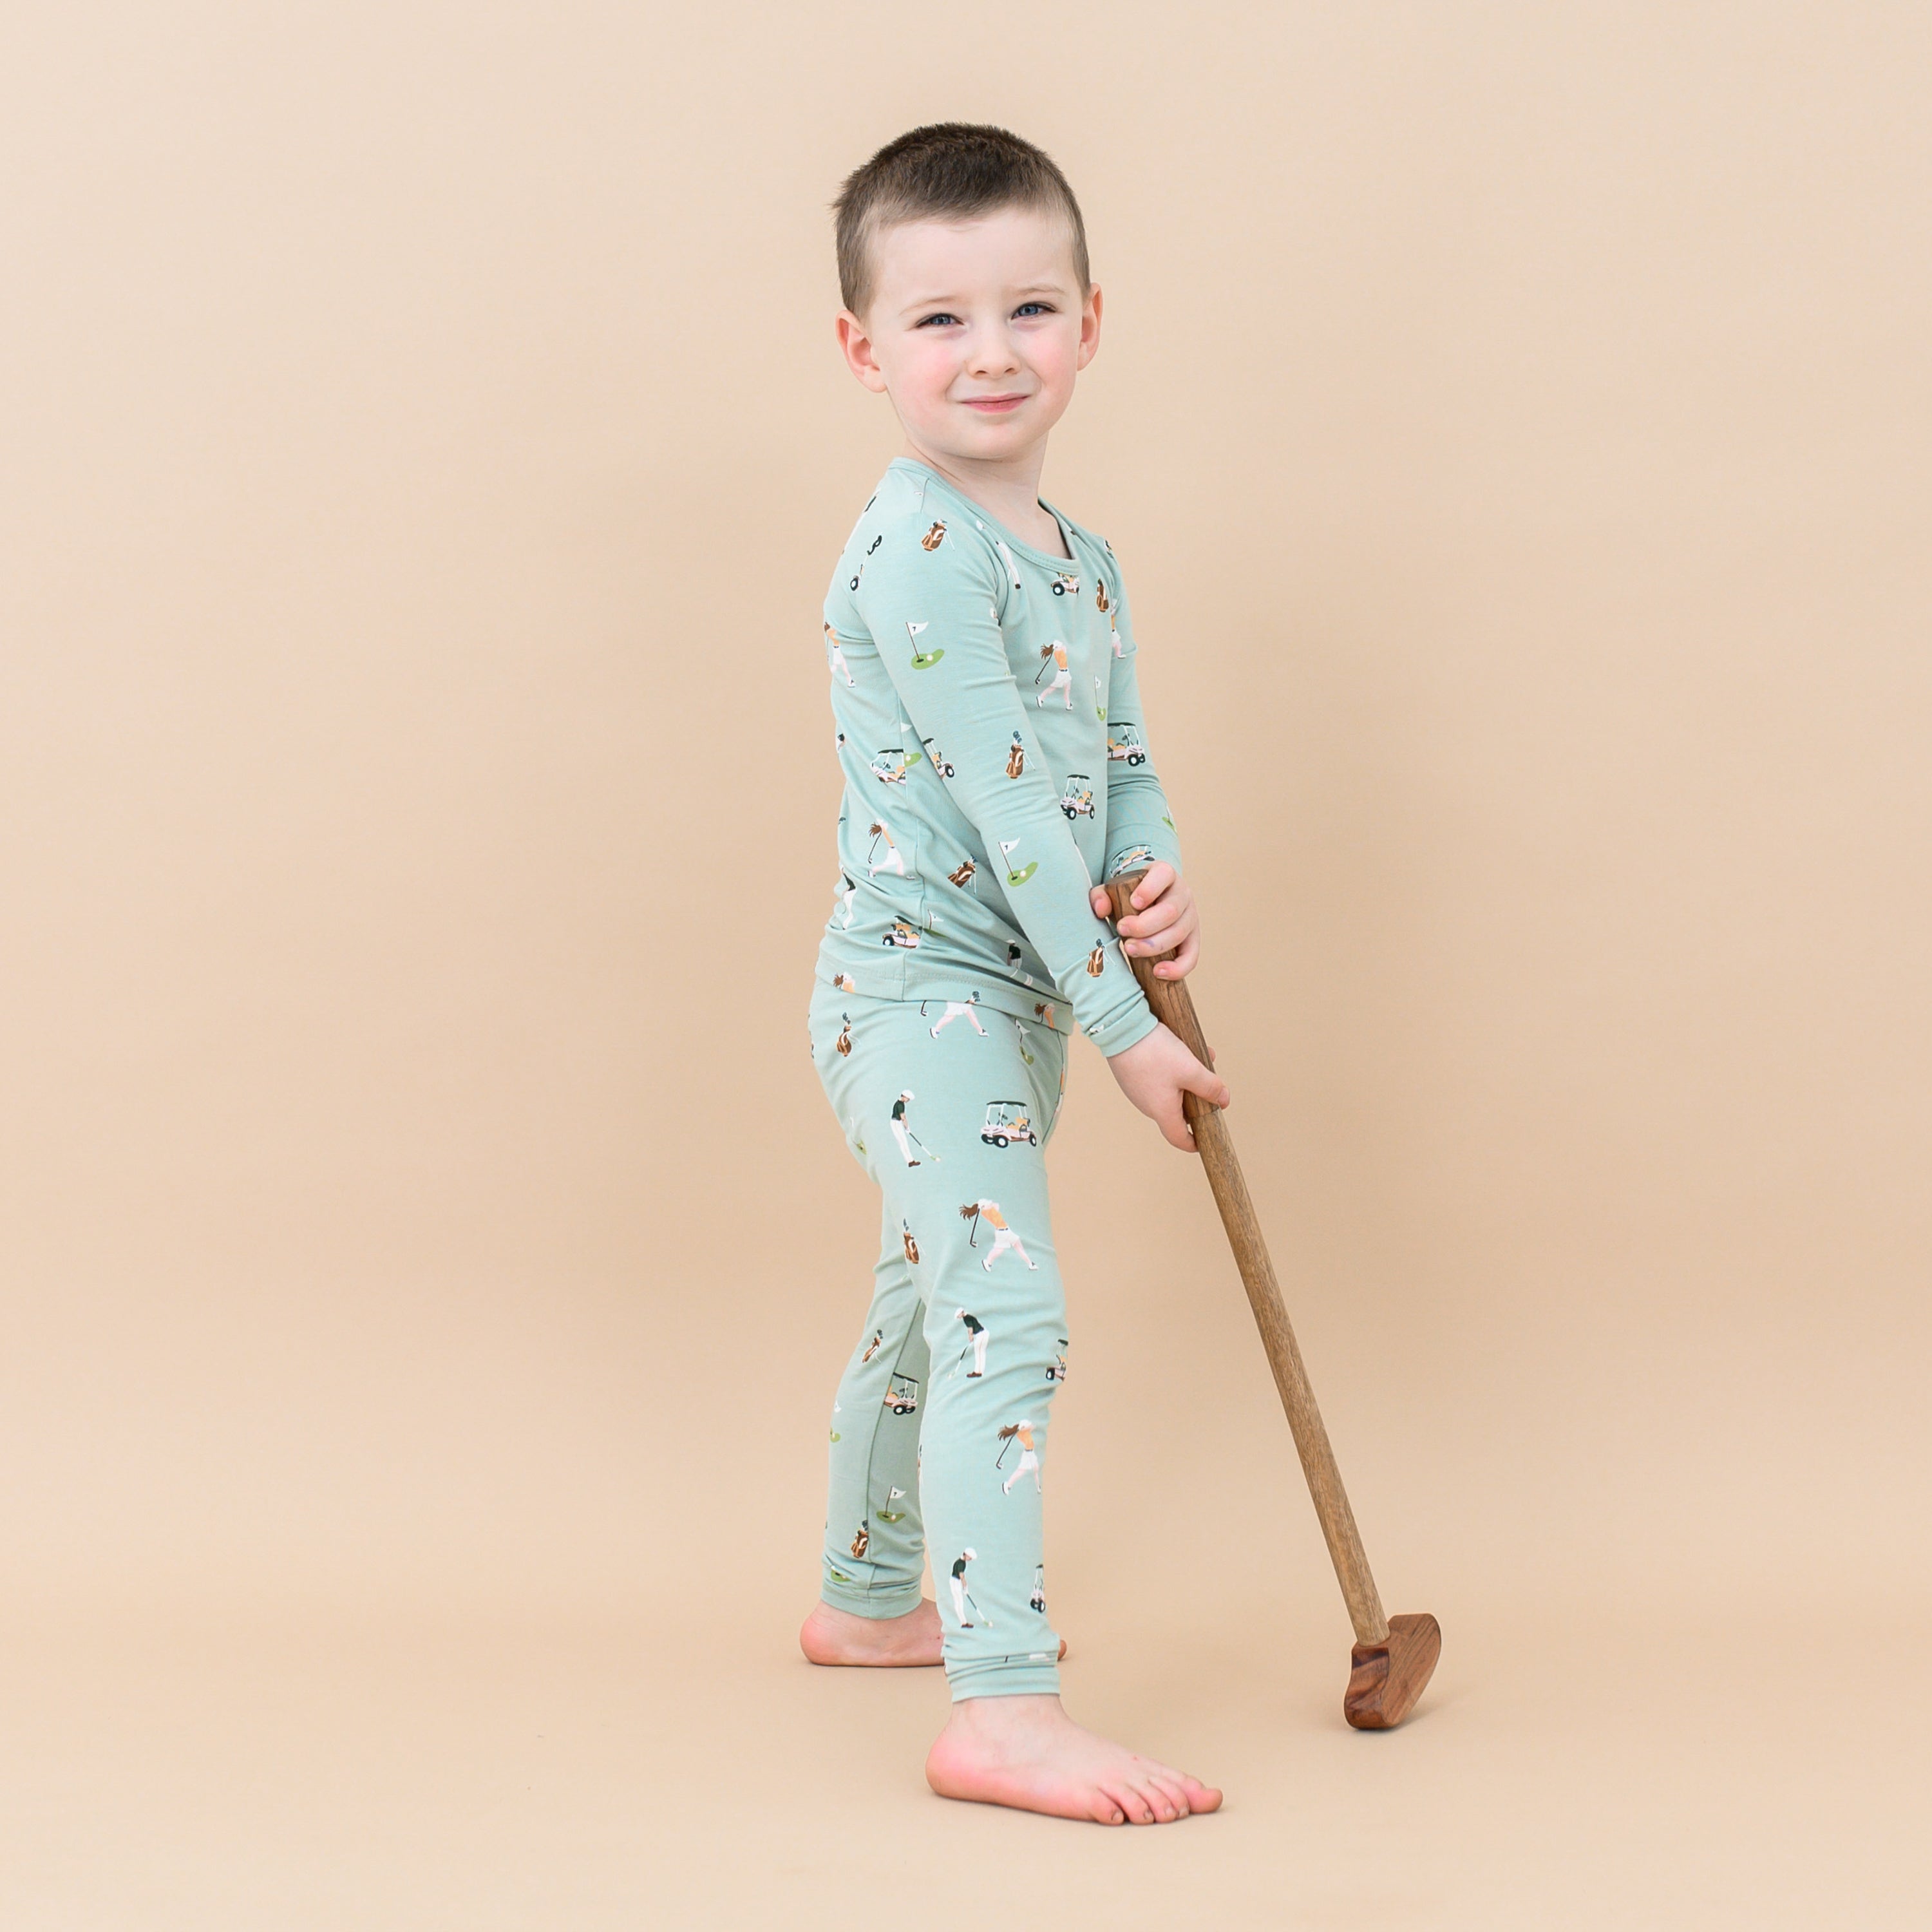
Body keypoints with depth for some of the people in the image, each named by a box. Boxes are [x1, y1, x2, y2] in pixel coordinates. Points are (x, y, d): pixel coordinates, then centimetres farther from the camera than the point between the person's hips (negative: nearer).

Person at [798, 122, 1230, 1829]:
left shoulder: (1082, 561, 10)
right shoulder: (917, 552, -20)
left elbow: (1124, 763, 15)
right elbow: (1006, 806, -22)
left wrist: (1160, 887, -8)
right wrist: (1123, 1022, -20)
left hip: (1011, 999, 10)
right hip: (921, 992, -10)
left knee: (931, 1302, 22)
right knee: (1007, 1314, -19)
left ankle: (868, 1602, 40)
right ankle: (1004, 1706, -20)